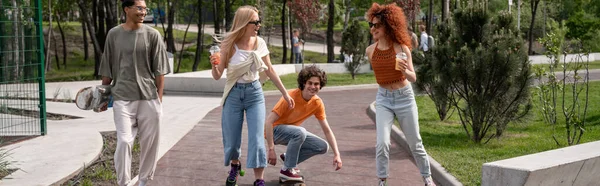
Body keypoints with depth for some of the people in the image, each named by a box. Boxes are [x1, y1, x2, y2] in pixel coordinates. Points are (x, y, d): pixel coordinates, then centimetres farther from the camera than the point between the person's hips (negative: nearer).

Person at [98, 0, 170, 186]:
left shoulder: (152, 35, 1)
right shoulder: (113, 34, 3)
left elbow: (159, 70, 2)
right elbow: (107, 68, 9)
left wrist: (159, 97, -1)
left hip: (149, 98, 1)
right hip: (122, 98, -1)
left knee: (149, 142, 7)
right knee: (124, 141, -8)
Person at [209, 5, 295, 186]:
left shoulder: (260, 43, -4)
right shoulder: (229, 44, -11)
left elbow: (270, 71, 8)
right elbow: (217, 76, -8)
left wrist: (285, 93, 10)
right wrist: (214, 65, -30)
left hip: (255, 93, 1)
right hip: (234, 94, -1)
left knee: (257, 139, -7)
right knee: (232, 139, 8)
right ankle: (235, 166, 39)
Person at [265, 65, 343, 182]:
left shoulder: (317, 103, -8)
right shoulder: (291, 97, -27)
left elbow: (327, 130, -1)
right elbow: (268, 122, -28)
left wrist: (337, 154, -10)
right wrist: (271, 149, -31)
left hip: (292, 131, 7)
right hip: (276, 130, -7)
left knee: (323, 147, -6)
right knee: (300, 132, -36)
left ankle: (288, 157, 10)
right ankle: (286, 170, -21)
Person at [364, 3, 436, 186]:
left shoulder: (402, 48, -13)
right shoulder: (370, 51, -4)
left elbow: (413, 78, -12)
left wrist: (405, 71, -33)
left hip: (404, 97, -1)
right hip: (383, 99, 2)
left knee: (415, 143, 10)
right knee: (382, 143, -15)